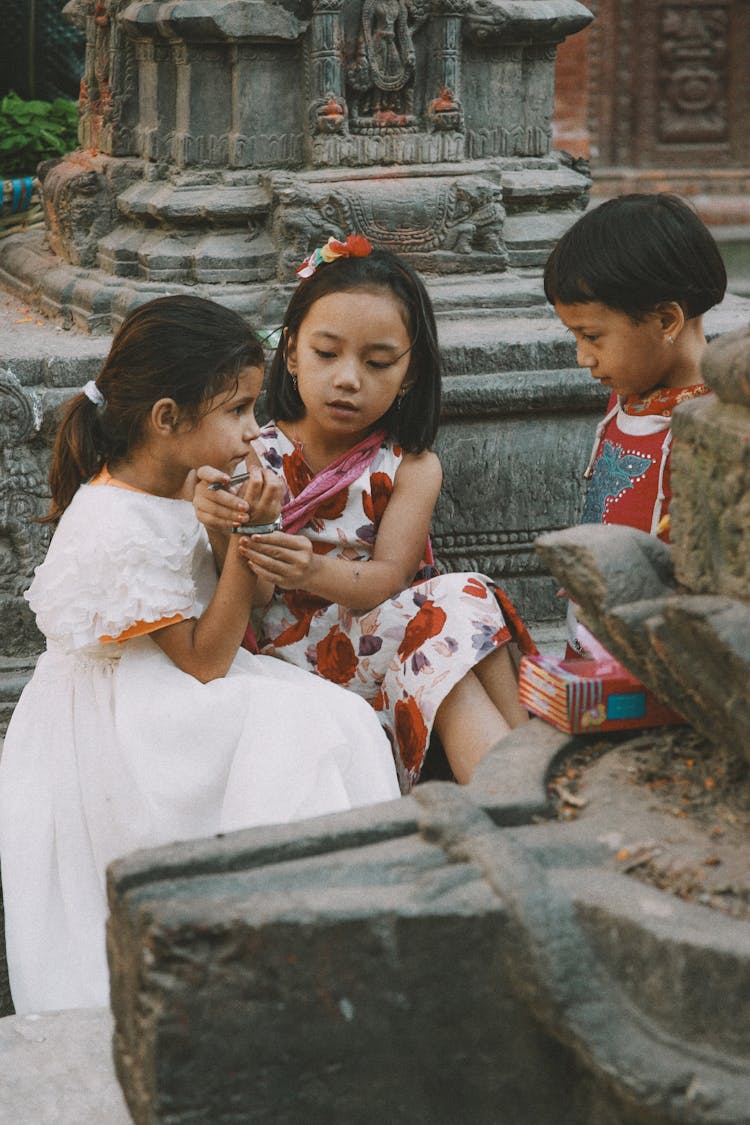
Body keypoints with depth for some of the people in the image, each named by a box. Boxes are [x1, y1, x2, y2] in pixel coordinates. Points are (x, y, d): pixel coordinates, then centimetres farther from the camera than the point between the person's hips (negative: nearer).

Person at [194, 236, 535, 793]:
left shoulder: (411, 468, 6)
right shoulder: (257, 458, 3)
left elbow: (389, 577, -10)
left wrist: (317, 571, -33)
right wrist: (226, 535, -30)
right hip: (292, 657, -3)